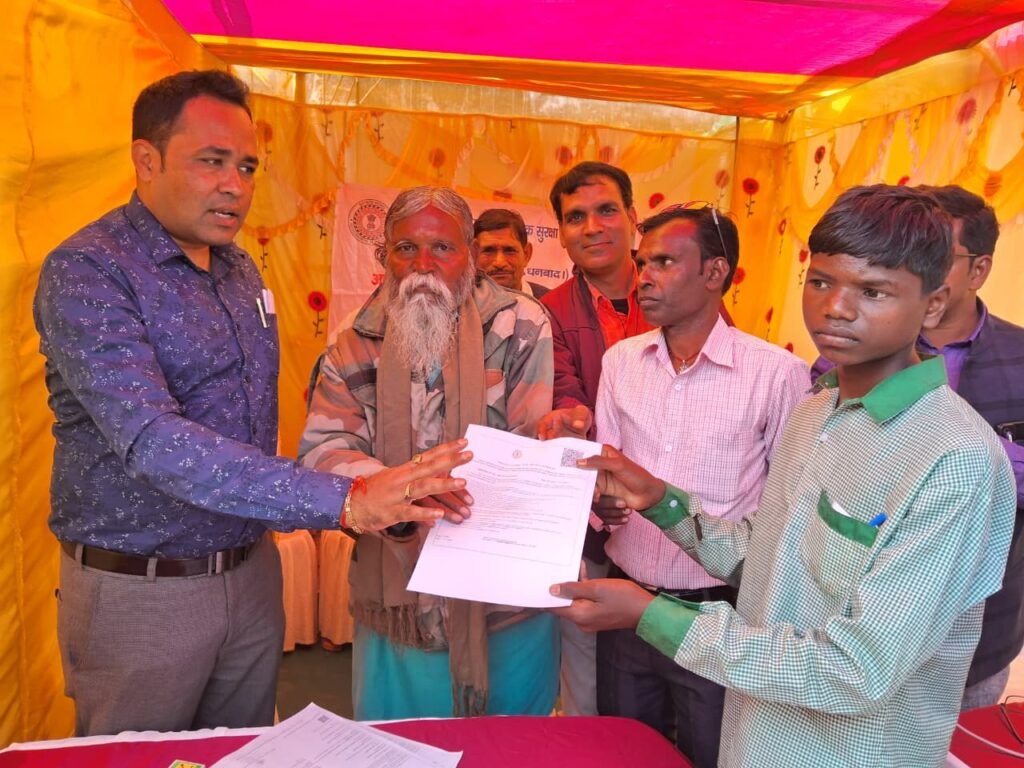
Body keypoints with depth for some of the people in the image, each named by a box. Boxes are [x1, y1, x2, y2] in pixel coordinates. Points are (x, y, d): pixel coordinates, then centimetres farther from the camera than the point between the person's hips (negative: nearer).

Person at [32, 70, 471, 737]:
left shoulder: (241, 270, 6)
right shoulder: (87, 272, -18)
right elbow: (152, 440, -32)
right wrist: (341, 501, -38)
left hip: (251, 573, 6)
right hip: (139, 590, -6)